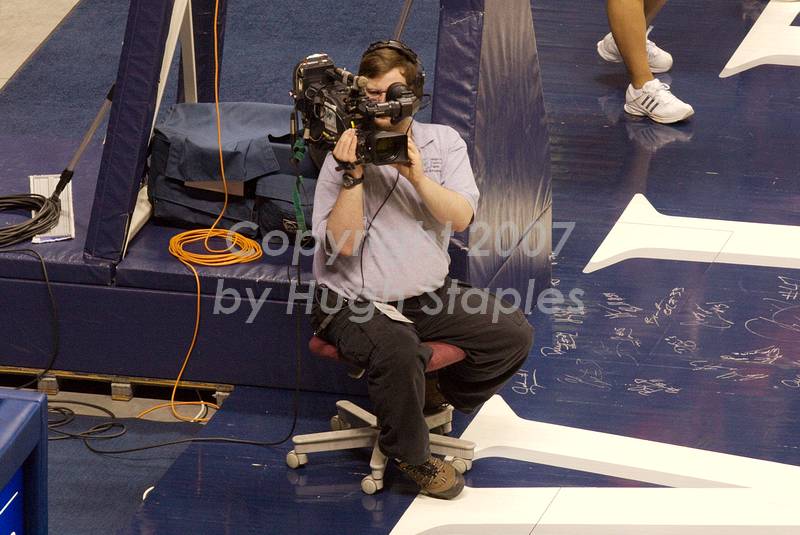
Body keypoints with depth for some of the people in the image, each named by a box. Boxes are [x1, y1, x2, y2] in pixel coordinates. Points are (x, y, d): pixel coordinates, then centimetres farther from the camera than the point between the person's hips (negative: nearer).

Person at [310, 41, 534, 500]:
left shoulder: (443, 143, 3)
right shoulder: (346, 153, -7)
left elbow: (462, 217, -11)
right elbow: (342, 244, -17)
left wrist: (417, 175, -26)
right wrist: (353, 176, -27)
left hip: (431, 294, 5)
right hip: (356, 302, -5)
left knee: (515, 332, -10)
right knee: (398, 349, -36)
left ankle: (437, 393, 17)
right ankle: (410, 453, -8)